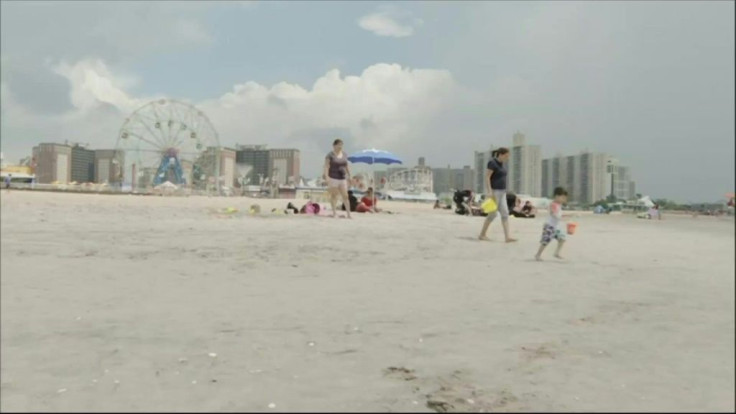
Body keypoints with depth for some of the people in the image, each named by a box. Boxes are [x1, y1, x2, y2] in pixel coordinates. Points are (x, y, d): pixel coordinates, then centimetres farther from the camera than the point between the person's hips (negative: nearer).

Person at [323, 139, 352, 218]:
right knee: (333, 195, 2)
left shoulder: (344, 154, 9)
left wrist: (349, 176, 14)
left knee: (345, 196, 1)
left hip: (342, 178, 4)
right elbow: (326, 166, -12)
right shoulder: (330, 155, -7)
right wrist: (326, 177, -22)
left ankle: (348, 213, 3)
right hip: (333, 178, -4)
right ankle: (334, 212, 8)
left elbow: (347, 166, 17)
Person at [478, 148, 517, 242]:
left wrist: (504, 192, 20)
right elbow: (487, 177, -17)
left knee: (505, 213, 0)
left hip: (501, 192, 9)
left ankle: (508, 237, -4)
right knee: (493, 214, -7)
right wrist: (489, 191, -24)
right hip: (494, 191, -9)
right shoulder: (492, 163, -12)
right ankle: (482, 235, 6)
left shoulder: (501, 164, 15)